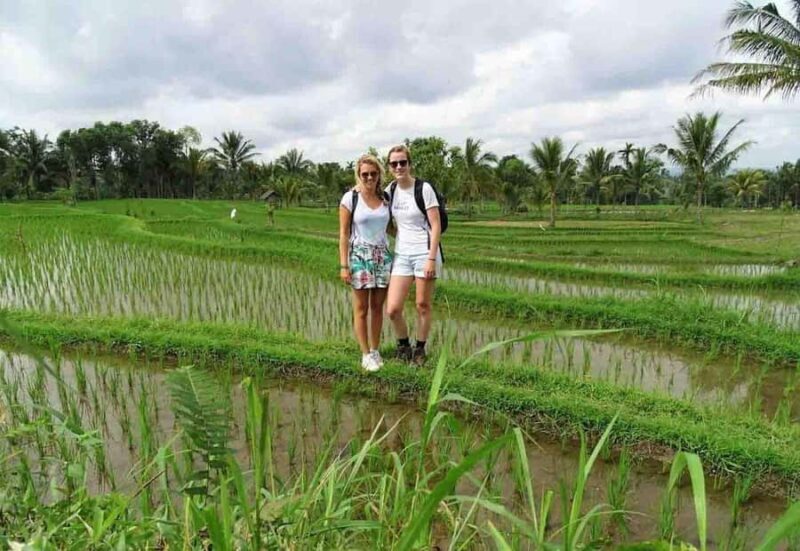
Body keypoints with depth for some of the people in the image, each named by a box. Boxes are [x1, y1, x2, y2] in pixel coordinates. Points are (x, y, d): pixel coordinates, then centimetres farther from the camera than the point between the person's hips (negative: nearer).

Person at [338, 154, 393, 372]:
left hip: (383, 255, 4)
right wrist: (344, 265, -9)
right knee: (361, 308, 0)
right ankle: (366, 355, 10)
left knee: (378, 306, 8)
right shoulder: (350, 198, -4)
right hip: (360, 255, -3)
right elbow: (344, 234, -4)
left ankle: (375, 351, 19)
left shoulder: (385, 197, 7)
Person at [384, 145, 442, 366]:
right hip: (401, 254, 4)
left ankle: (419, 349, 26)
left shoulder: (424, 188, -8)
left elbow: (436, 226, -10)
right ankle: (403, 345, 23)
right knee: (392, 310, -3)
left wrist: (431, 259, -15)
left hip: (424, 253, -4)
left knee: (423, 305, 6)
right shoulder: (391, 189, 7)